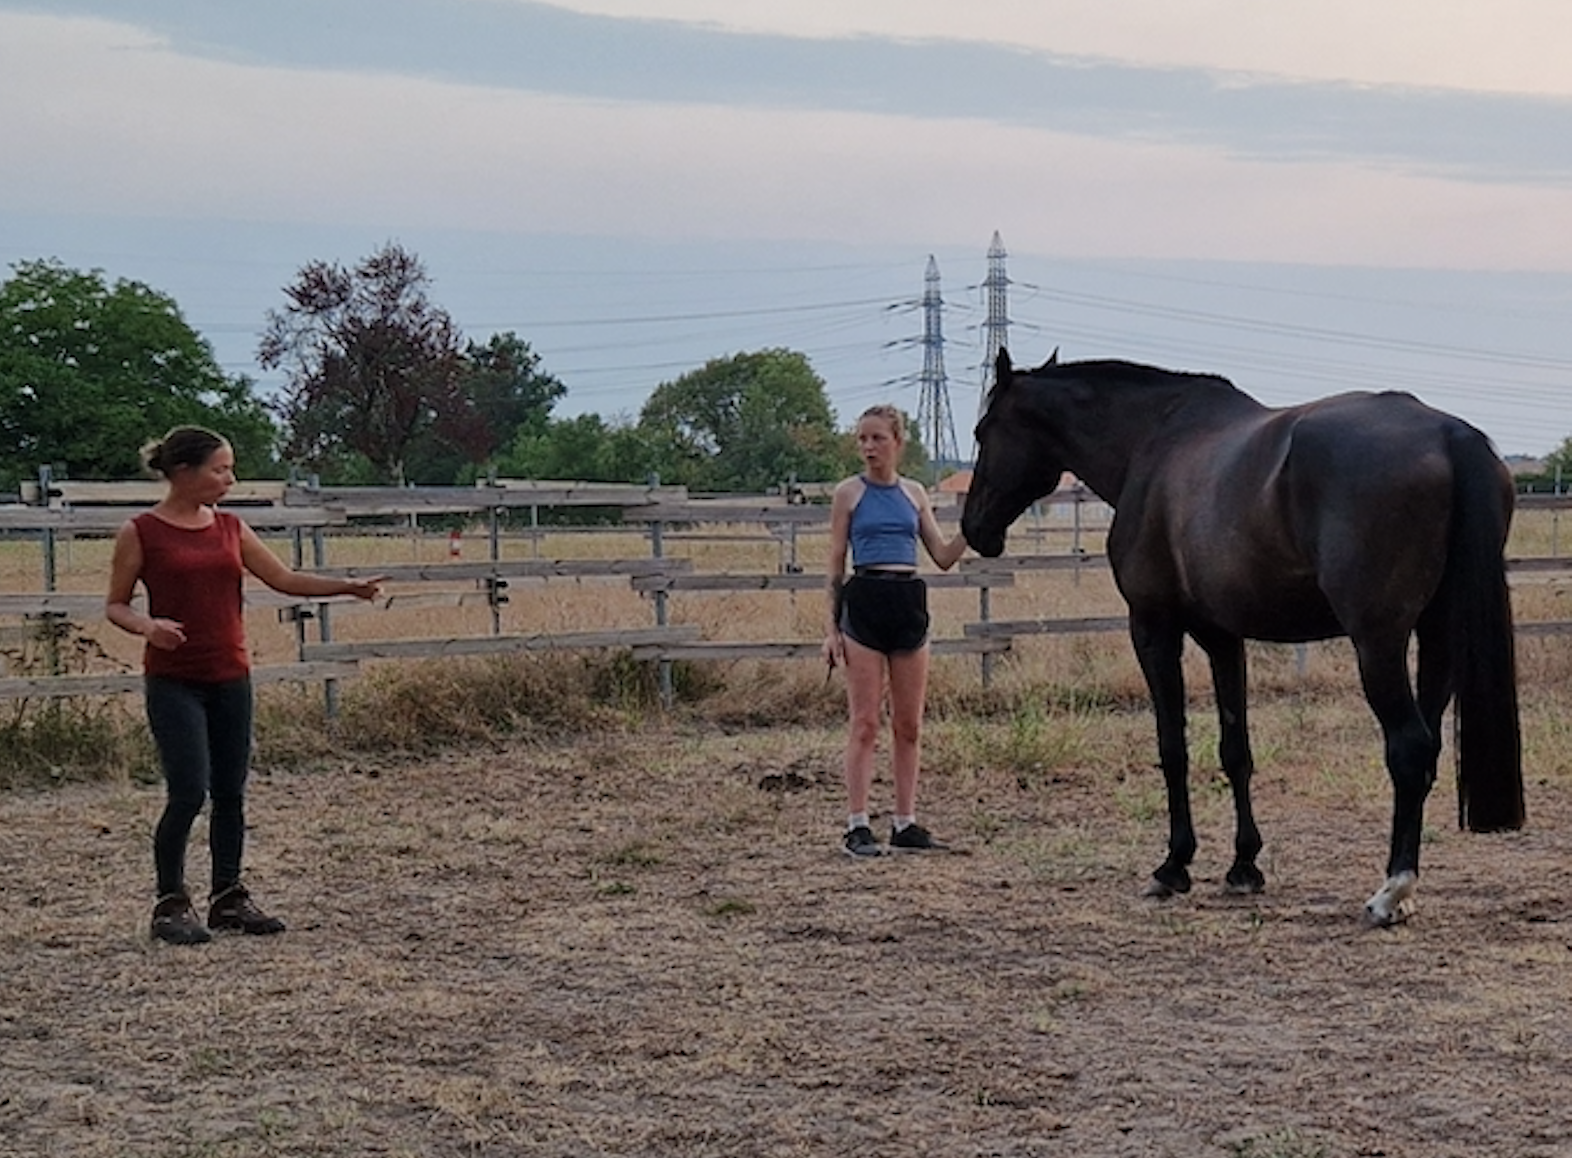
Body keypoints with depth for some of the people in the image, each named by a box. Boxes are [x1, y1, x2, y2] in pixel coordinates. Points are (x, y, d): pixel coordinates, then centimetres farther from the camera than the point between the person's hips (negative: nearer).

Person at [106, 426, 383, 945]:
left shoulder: (230, 529, 8)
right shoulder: (142, 533, -6)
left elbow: (285, 580, 8)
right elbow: (115, 605, -1)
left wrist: (347, 586, -3)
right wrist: (147, 625, -21)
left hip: (230, 677, 5)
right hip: (173, 682, -5)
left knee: (231, 793, 8)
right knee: (189, 792, -10)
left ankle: (228, 897, 19)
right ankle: (170, 904, 3)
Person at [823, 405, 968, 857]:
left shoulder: (914, 493, 11)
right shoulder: (850, 493, 1)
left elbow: (943, 557, 11)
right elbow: (835, 564, 2)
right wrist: (832, 627, -4)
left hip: (909, 603, 4)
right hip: (864, 602, -4)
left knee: (909, 725, 7)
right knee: (865, 723, -5)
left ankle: (906, 824, 13)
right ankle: (858, 826, -2)